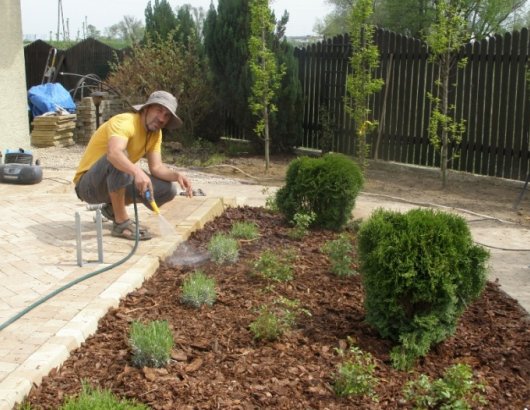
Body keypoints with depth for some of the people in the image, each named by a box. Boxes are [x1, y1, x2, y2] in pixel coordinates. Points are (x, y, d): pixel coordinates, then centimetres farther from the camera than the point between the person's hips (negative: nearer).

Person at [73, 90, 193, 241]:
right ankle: (121, 223, -26)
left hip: (115, 182, 8)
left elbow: (156, 167, -7)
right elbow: (113, 153, -45)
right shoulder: (125, 122, -25)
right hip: (89, 185, -7)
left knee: (168, 189, -7)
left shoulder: (155, 133, 2)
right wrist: (138, 171, -61)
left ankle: (113, 208, 11)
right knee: (118, 159, -38)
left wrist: (177, 175, -26)